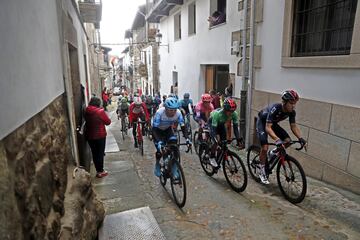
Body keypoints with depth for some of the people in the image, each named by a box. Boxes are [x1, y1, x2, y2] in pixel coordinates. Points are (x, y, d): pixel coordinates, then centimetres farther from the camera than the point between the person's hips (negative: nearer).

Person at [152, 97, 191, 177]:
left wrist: (187, 138, -37)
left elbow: (183, 126, -23)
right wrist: (159, 141, -50)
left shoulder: (178, 113, -29)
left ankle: (174, 168, -1)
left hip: (168, 129, 3)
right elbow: (154, 129, -37)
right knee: (160, 148, -13)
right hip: (158, 130, -2)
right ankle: (157, 165, 19)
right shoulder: (159, 113, -37)